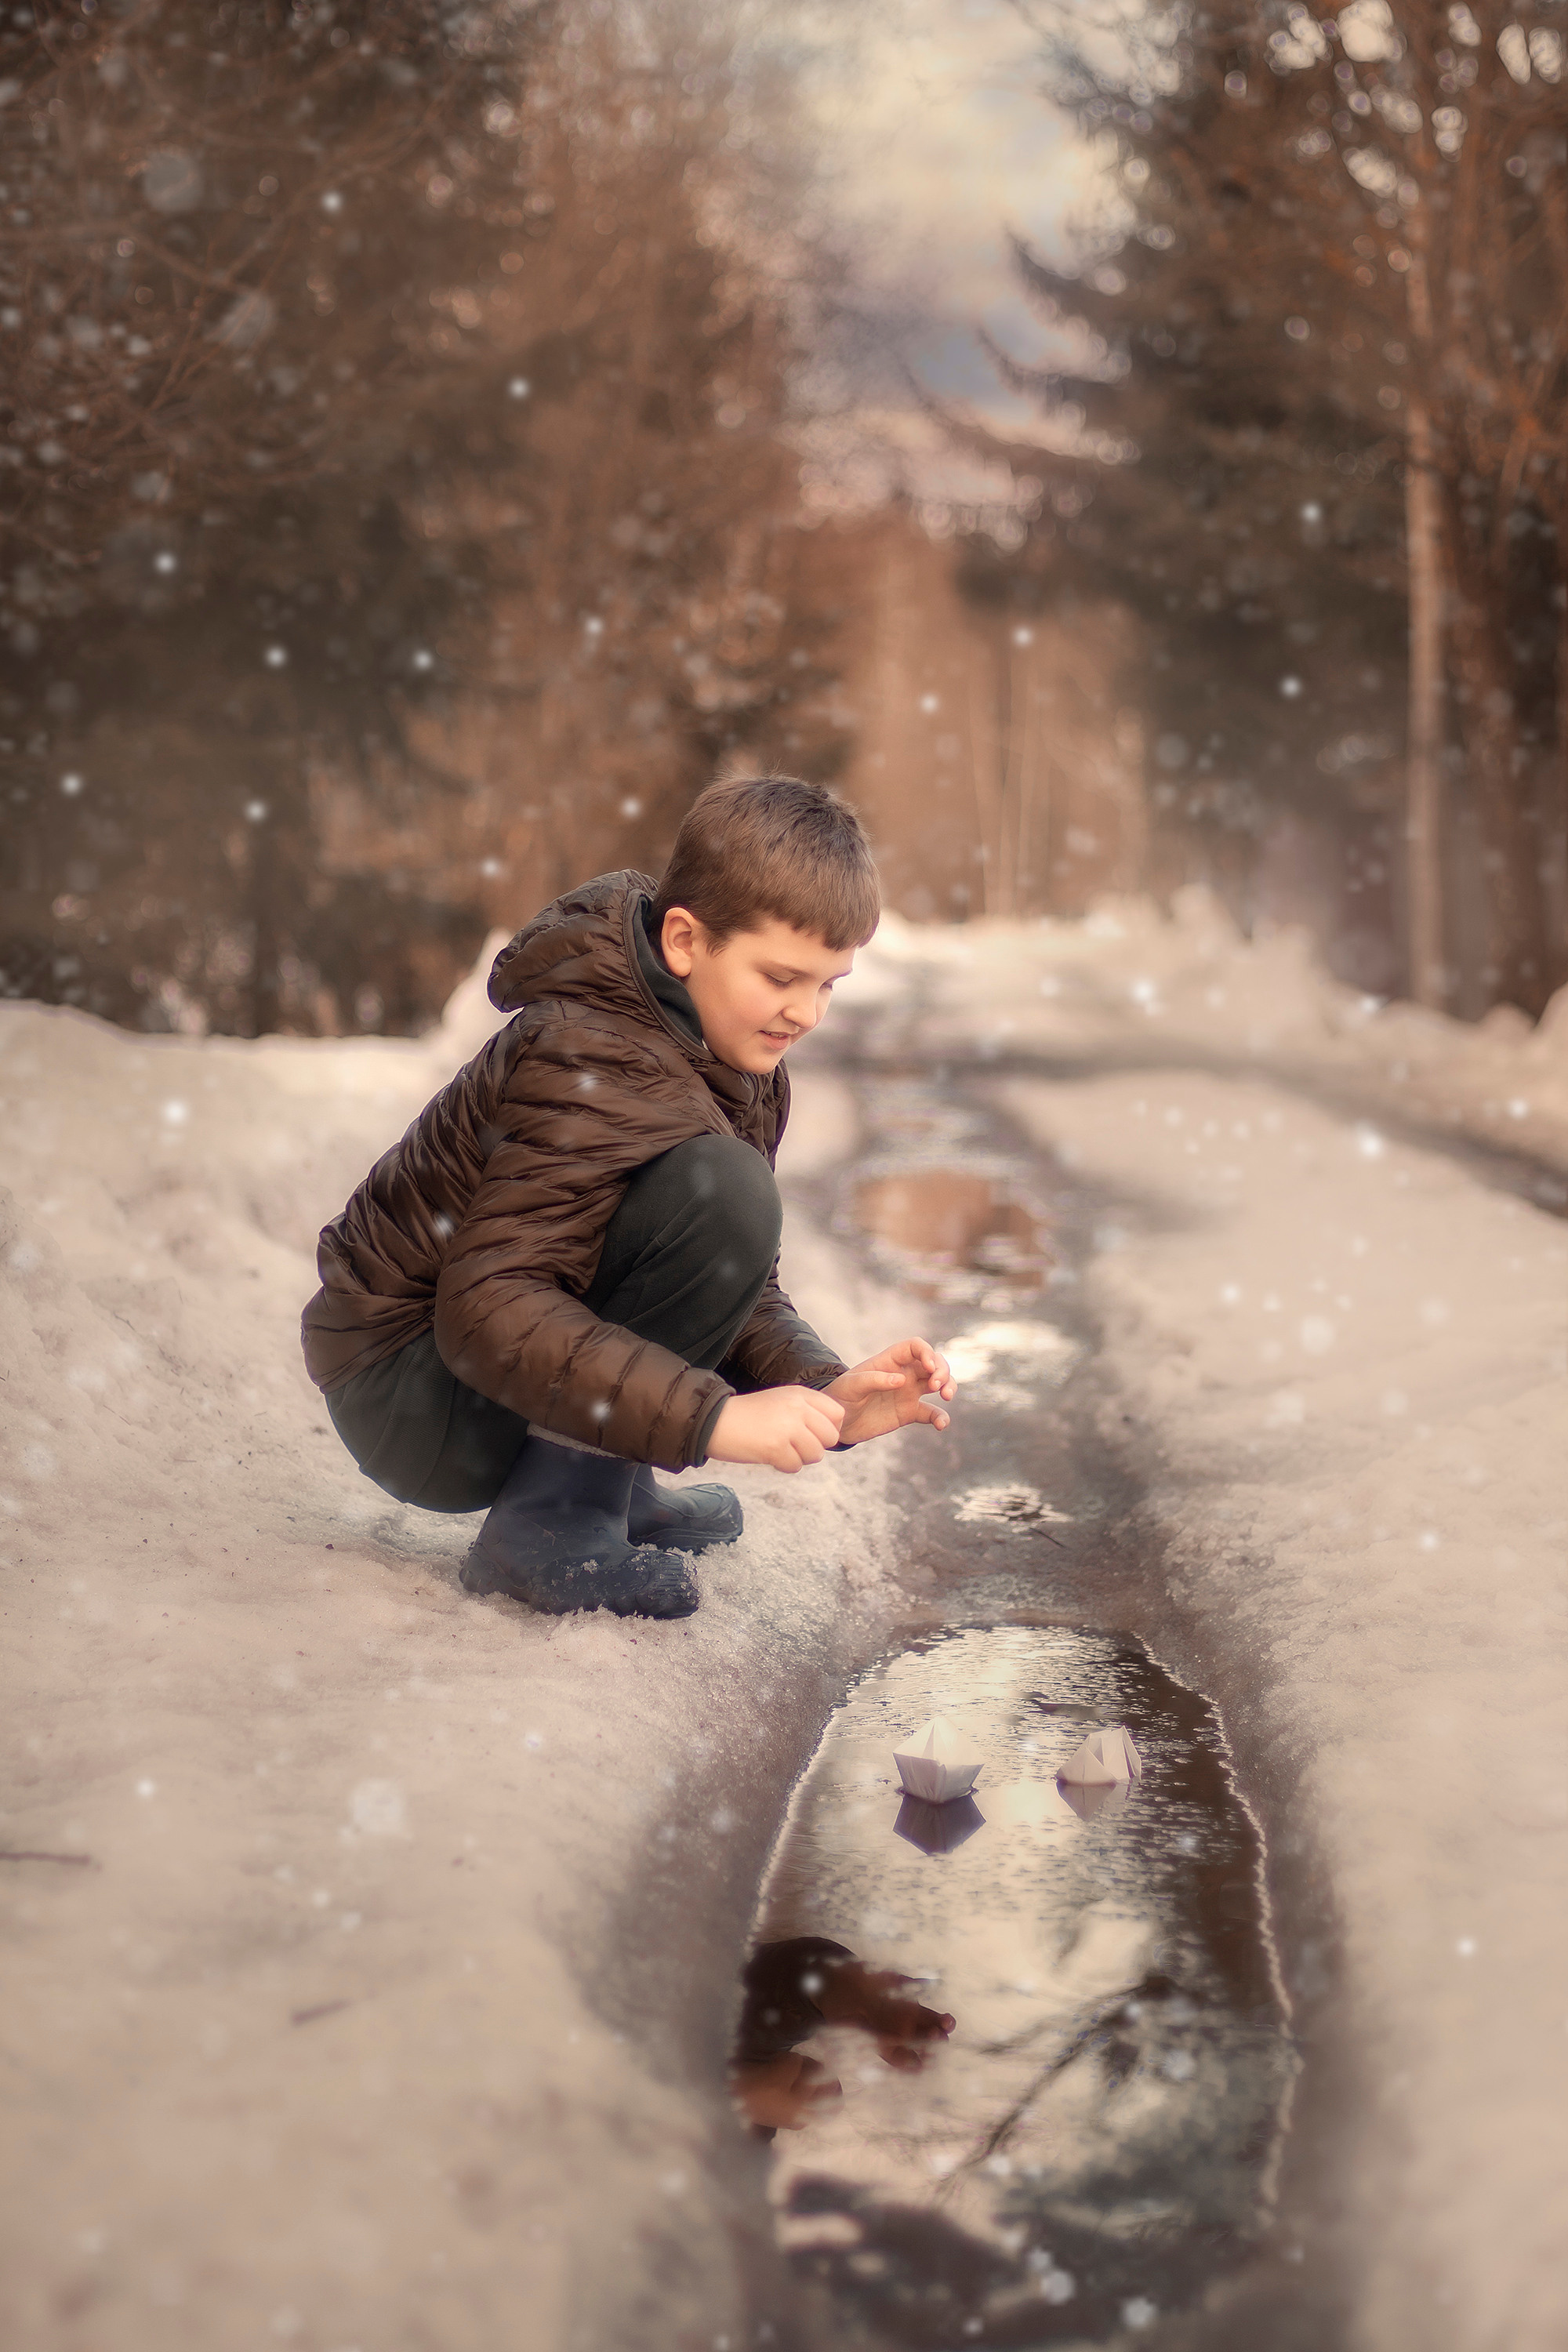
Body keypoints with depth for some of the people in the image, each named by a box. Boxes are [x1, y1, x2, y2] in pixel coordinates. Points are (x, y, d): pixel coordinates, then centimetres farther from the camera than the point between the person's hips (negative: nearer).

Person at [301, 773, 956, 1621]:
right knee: (722, 1191, -25)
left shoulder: (745, 1066, 4)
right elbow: (485, 1311, -33)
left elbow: (746, 1294, 5)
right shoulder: (596, 1070, -25)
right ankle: (552, 1522, -19)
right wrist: (715, 1417, -37)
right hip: (405, 1393, -9)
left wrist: (829, 1393, -15)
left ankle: (606, 1482, 14)